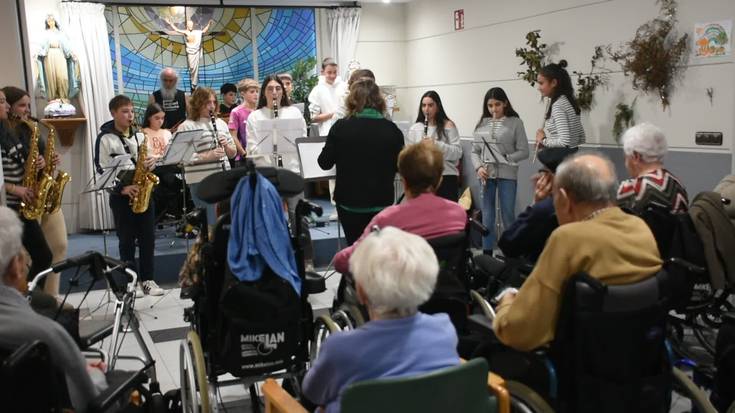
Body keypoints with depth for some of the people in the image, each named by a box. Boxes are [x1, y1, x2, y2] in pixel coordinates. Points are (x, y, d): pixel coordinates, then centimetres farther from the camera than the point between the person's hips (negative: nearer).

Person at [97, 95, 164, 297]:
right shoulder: (106, 138, -3)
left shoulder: (139, 135, 11)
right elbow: (104, 170, -7)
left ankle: (147, 279, 15)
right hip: (121, 194, -4)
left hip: (143, 190, 4)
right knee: (127, 240, 3)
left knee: (148, 237, 5)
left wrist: (151, 162, -6)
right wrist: (122, 188, -17)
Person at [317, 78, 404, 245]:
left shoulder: (341, 127, -10)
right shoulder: (391, 130, -7)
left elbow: (324, 163, -3)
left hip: (349, 202, -1)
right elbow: (400, 166, 3)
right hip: (381, 202, 1)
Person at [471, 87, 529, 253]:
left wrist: (505, 159, -17)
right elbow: (475, 151, 9)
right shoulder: (482, 123, 7)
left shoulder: (515, 122, -1)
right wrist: (478, 167, -8)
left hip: (507, 175, -3)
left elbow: (523, 151, -3)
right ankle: (487, 253, 18)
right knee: (487, 216, 9)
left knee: (508, 215, 1)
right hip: (486, 175, 3)